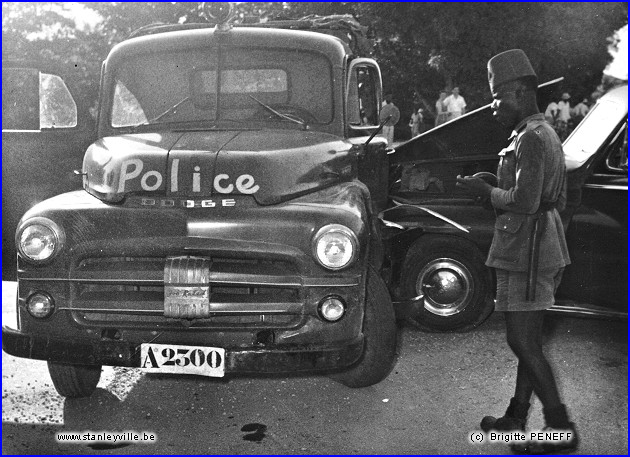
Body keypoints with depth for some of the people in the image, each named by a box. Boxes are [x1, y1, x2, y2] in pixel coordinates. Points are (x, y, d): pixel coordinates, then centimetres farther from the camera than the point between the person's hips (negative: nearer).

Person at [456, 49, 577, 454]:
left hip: (526, 249, -11)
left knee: (522, 341, -7)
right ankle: (517, 417, 27)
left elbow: (525, 201, -24)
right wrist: (494, 190, 16)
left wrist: (488, 192, -8)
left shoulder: (530, 137, -15)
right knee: (529, 339, 16)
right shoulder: (547, 135, 17)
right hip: (544, 247, 11)